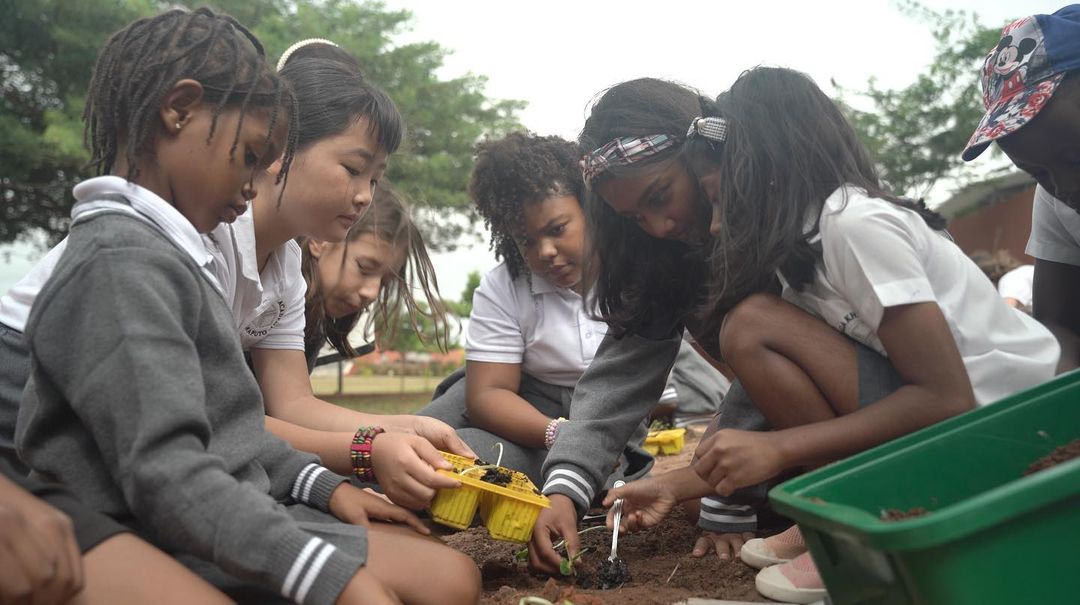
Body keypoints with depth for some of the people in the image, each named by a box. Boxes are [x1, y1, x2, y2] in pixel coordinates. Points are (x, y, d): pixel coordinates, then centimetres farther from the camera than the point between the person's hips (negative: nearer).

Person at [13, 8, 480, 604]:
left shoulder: (161, 255, 17)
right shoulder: (122, 262, -16)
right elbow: (165, 472, -26)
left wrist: (324, 486, 11)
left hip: (228, 516, 10)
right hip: (178, 552, -10)